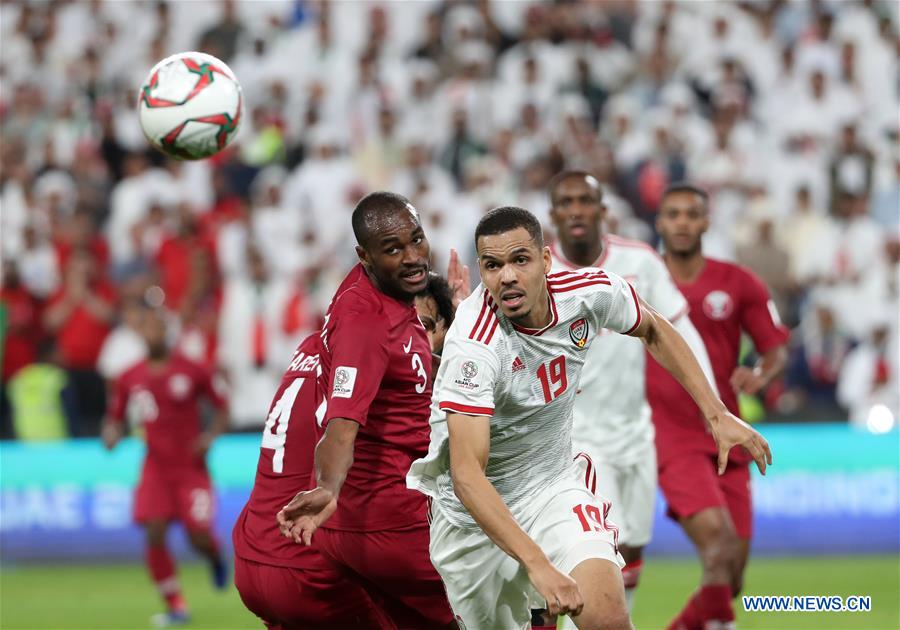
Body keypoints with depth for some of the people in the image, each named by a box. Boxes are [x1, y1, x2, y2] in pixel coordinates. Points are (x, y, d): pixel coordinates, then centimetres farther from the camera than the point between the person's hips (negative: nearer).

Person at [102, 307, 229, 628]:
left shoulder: (192, 371, -4)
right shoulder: (130, 379, 4)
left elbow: (222, 408, 5)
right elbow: (116, 417, 15)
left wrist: (210, 436, -12)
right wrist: (112, 433, -7)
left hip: (191, 466, -2)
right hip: (156, 467, 2)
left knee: (199, 536, -10)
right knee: (154, 535, -13)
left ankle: (216, 558, 30)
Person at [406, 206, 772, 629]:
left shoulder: (591, 292, -15)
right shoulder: (473, 348, -31)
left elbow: (653, 331, 9)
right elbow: (467, 474, -37)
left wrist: (716, 415, 4)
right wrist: (538, 564, -46)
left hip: (554, 481, 3)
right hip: (473, 508, -3)